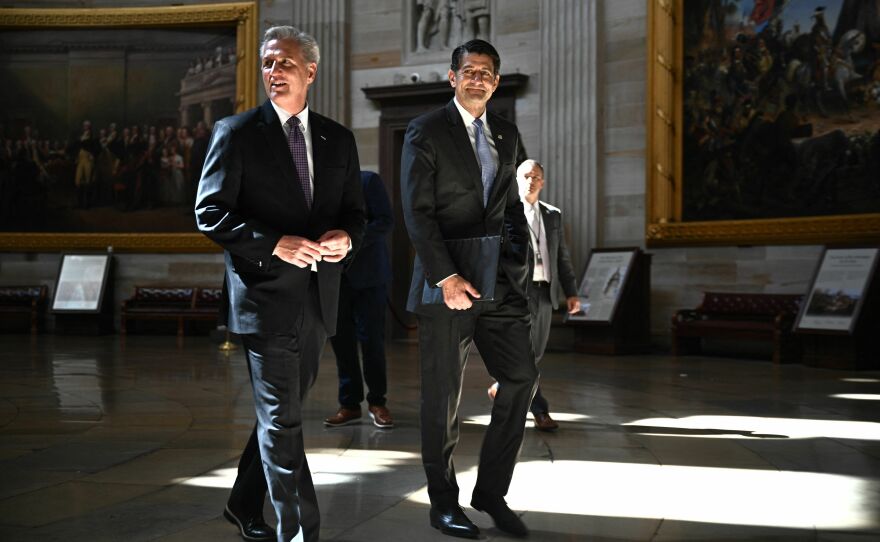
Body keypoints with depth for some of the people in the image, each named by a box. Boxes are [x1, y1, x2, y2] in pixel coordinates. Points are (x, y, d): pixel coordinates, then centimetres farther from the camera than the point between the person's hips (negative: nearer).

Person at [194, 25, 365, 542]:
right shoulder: (236, 133, -2)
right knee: (282, 418, -5)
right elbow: (210, 212, -7)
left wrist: (345, 236, -10)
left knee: (281, 412, 16)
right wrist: (275, 243, -20)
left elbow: (355, 212, 14)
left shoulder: (339, 140, 11)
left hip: (318, 298, 5)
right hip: (267, 295, -5)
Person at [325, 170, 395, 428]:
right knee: (340, 338, 4)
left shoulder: (368, 181, -1)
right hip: (334, 275, 4)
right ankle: (349, 404, 12)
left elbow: (385, 220, -9)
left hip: (366, 273, -4)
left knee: (371, 337, -1)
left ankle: (377, 402, 12)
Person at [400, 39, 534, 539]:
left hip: (497, 278, 5)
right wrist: (447, 277, -18)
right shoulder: (427, 132, -4)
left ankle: (491, 492, 12)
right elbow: (418, 212, -10)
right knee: (443, 398, 3)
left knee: (522, 377, -2)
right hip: (446, 281, -5)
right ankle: (444, 502, 17)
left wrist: (521, 265, 7)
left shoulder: (508, 135, 13)